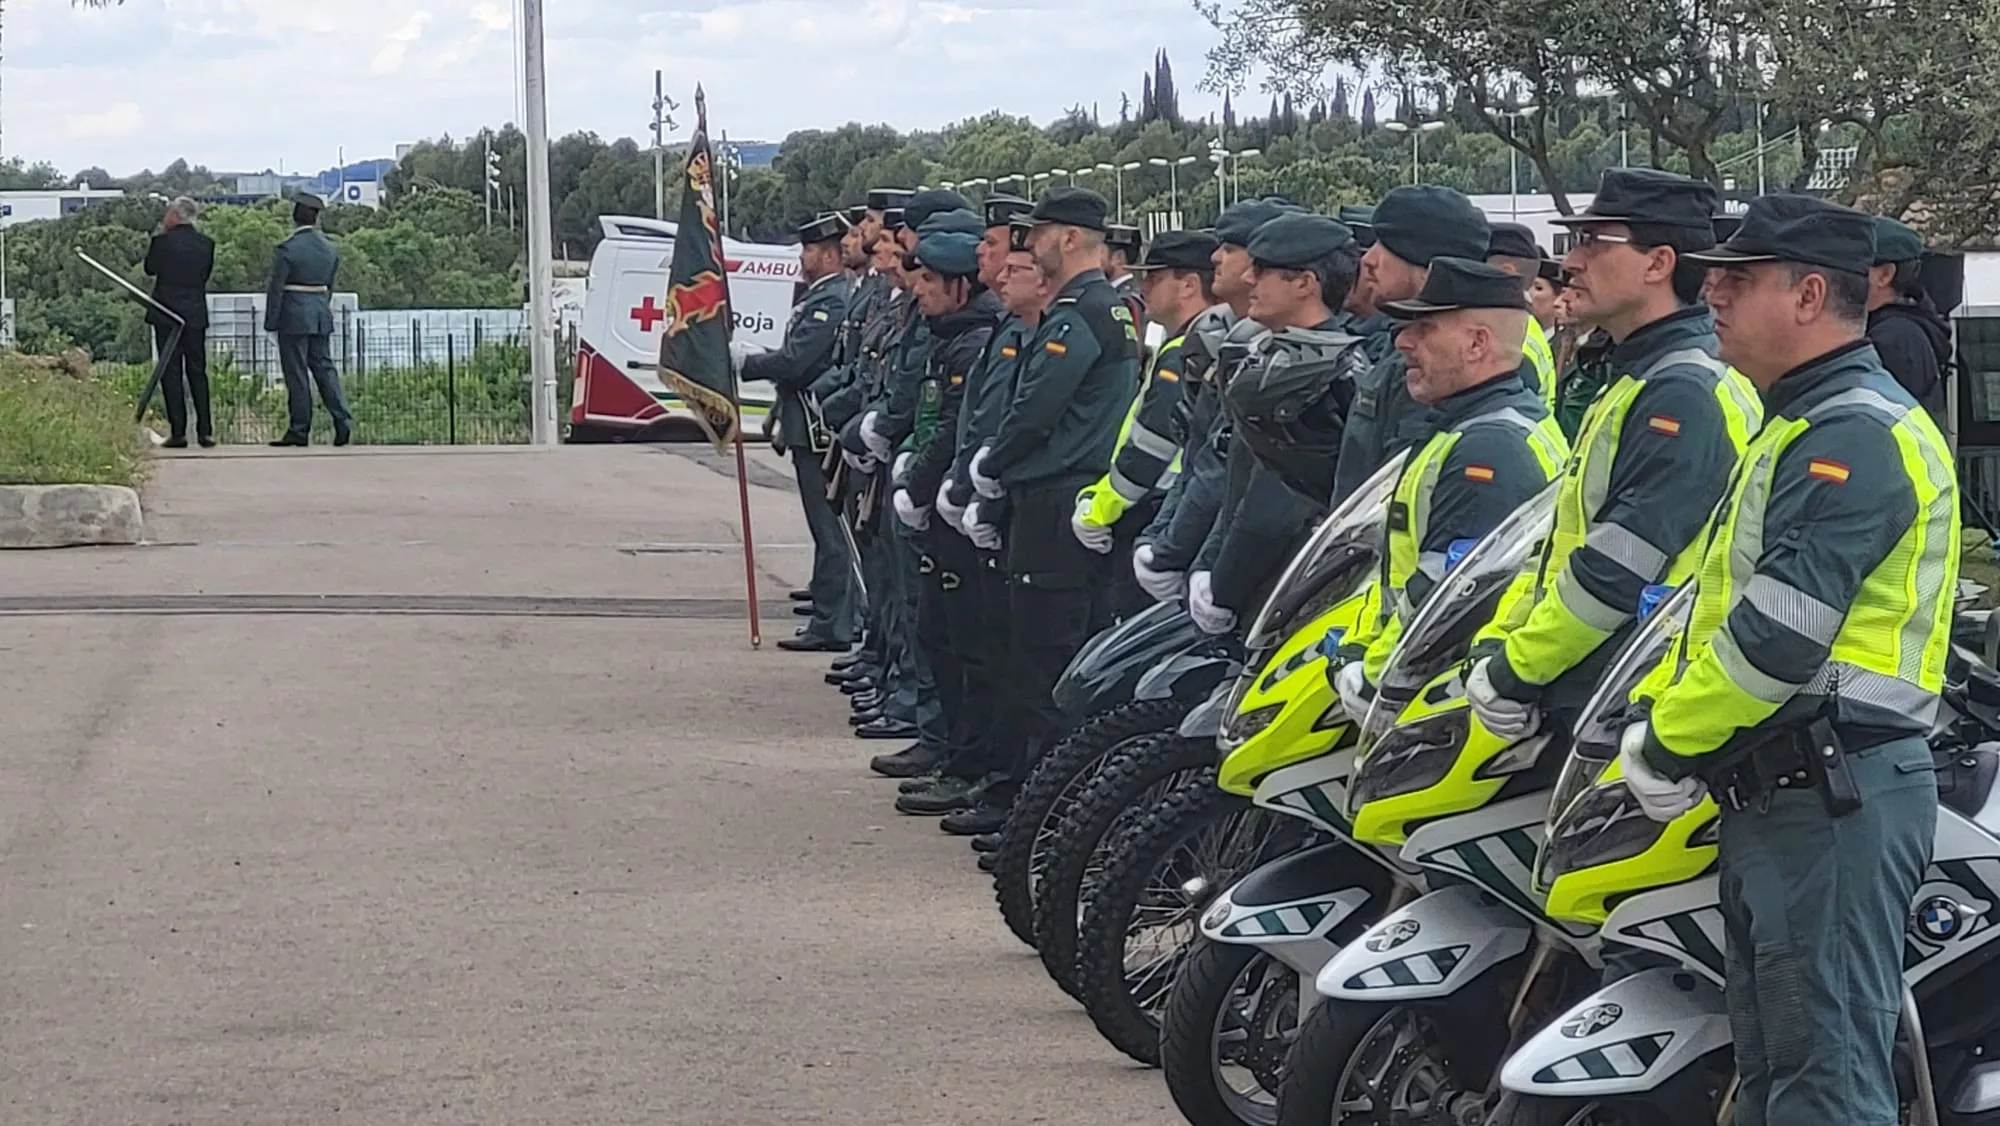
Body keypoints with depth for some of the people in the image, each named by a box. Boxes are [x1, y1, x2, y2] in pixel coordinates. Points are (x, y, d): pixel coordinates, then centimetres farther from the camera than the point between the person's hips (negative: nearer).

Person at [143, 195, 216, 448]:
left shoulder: (162, 242, -10)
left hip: (166, 314, -3)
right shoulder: (206, 244, 0)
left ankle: (178, 432, -4)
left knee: (170, 372, 1)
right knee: (197, 371, 10)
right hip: (196, 315, 3)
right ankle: (205, 431, 7)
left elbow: (150, 269, 4)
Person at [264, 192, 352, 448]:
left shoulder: (287, 249, -13)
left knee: (296, 373, -1)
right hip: (321, 317, 6)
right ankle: (342, 421, 0)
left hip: (294, 318, -6)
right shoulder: (330, 249, 6)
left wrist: (271, 322, -5)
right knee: (324, 367, 10)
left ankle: (299, 430, 2)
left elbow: (276, 289, -11)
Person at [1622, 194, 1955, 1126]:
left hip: (1829, 799, -11)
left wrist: (1668, 743, -12)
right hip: (1775, 795, 11)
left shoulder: (1853, 435, -16)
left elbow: (1779, 633, -23)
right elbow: (1729, 596, 24)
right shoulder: (1802, 423, 19)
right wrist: (1655, 707, 11)